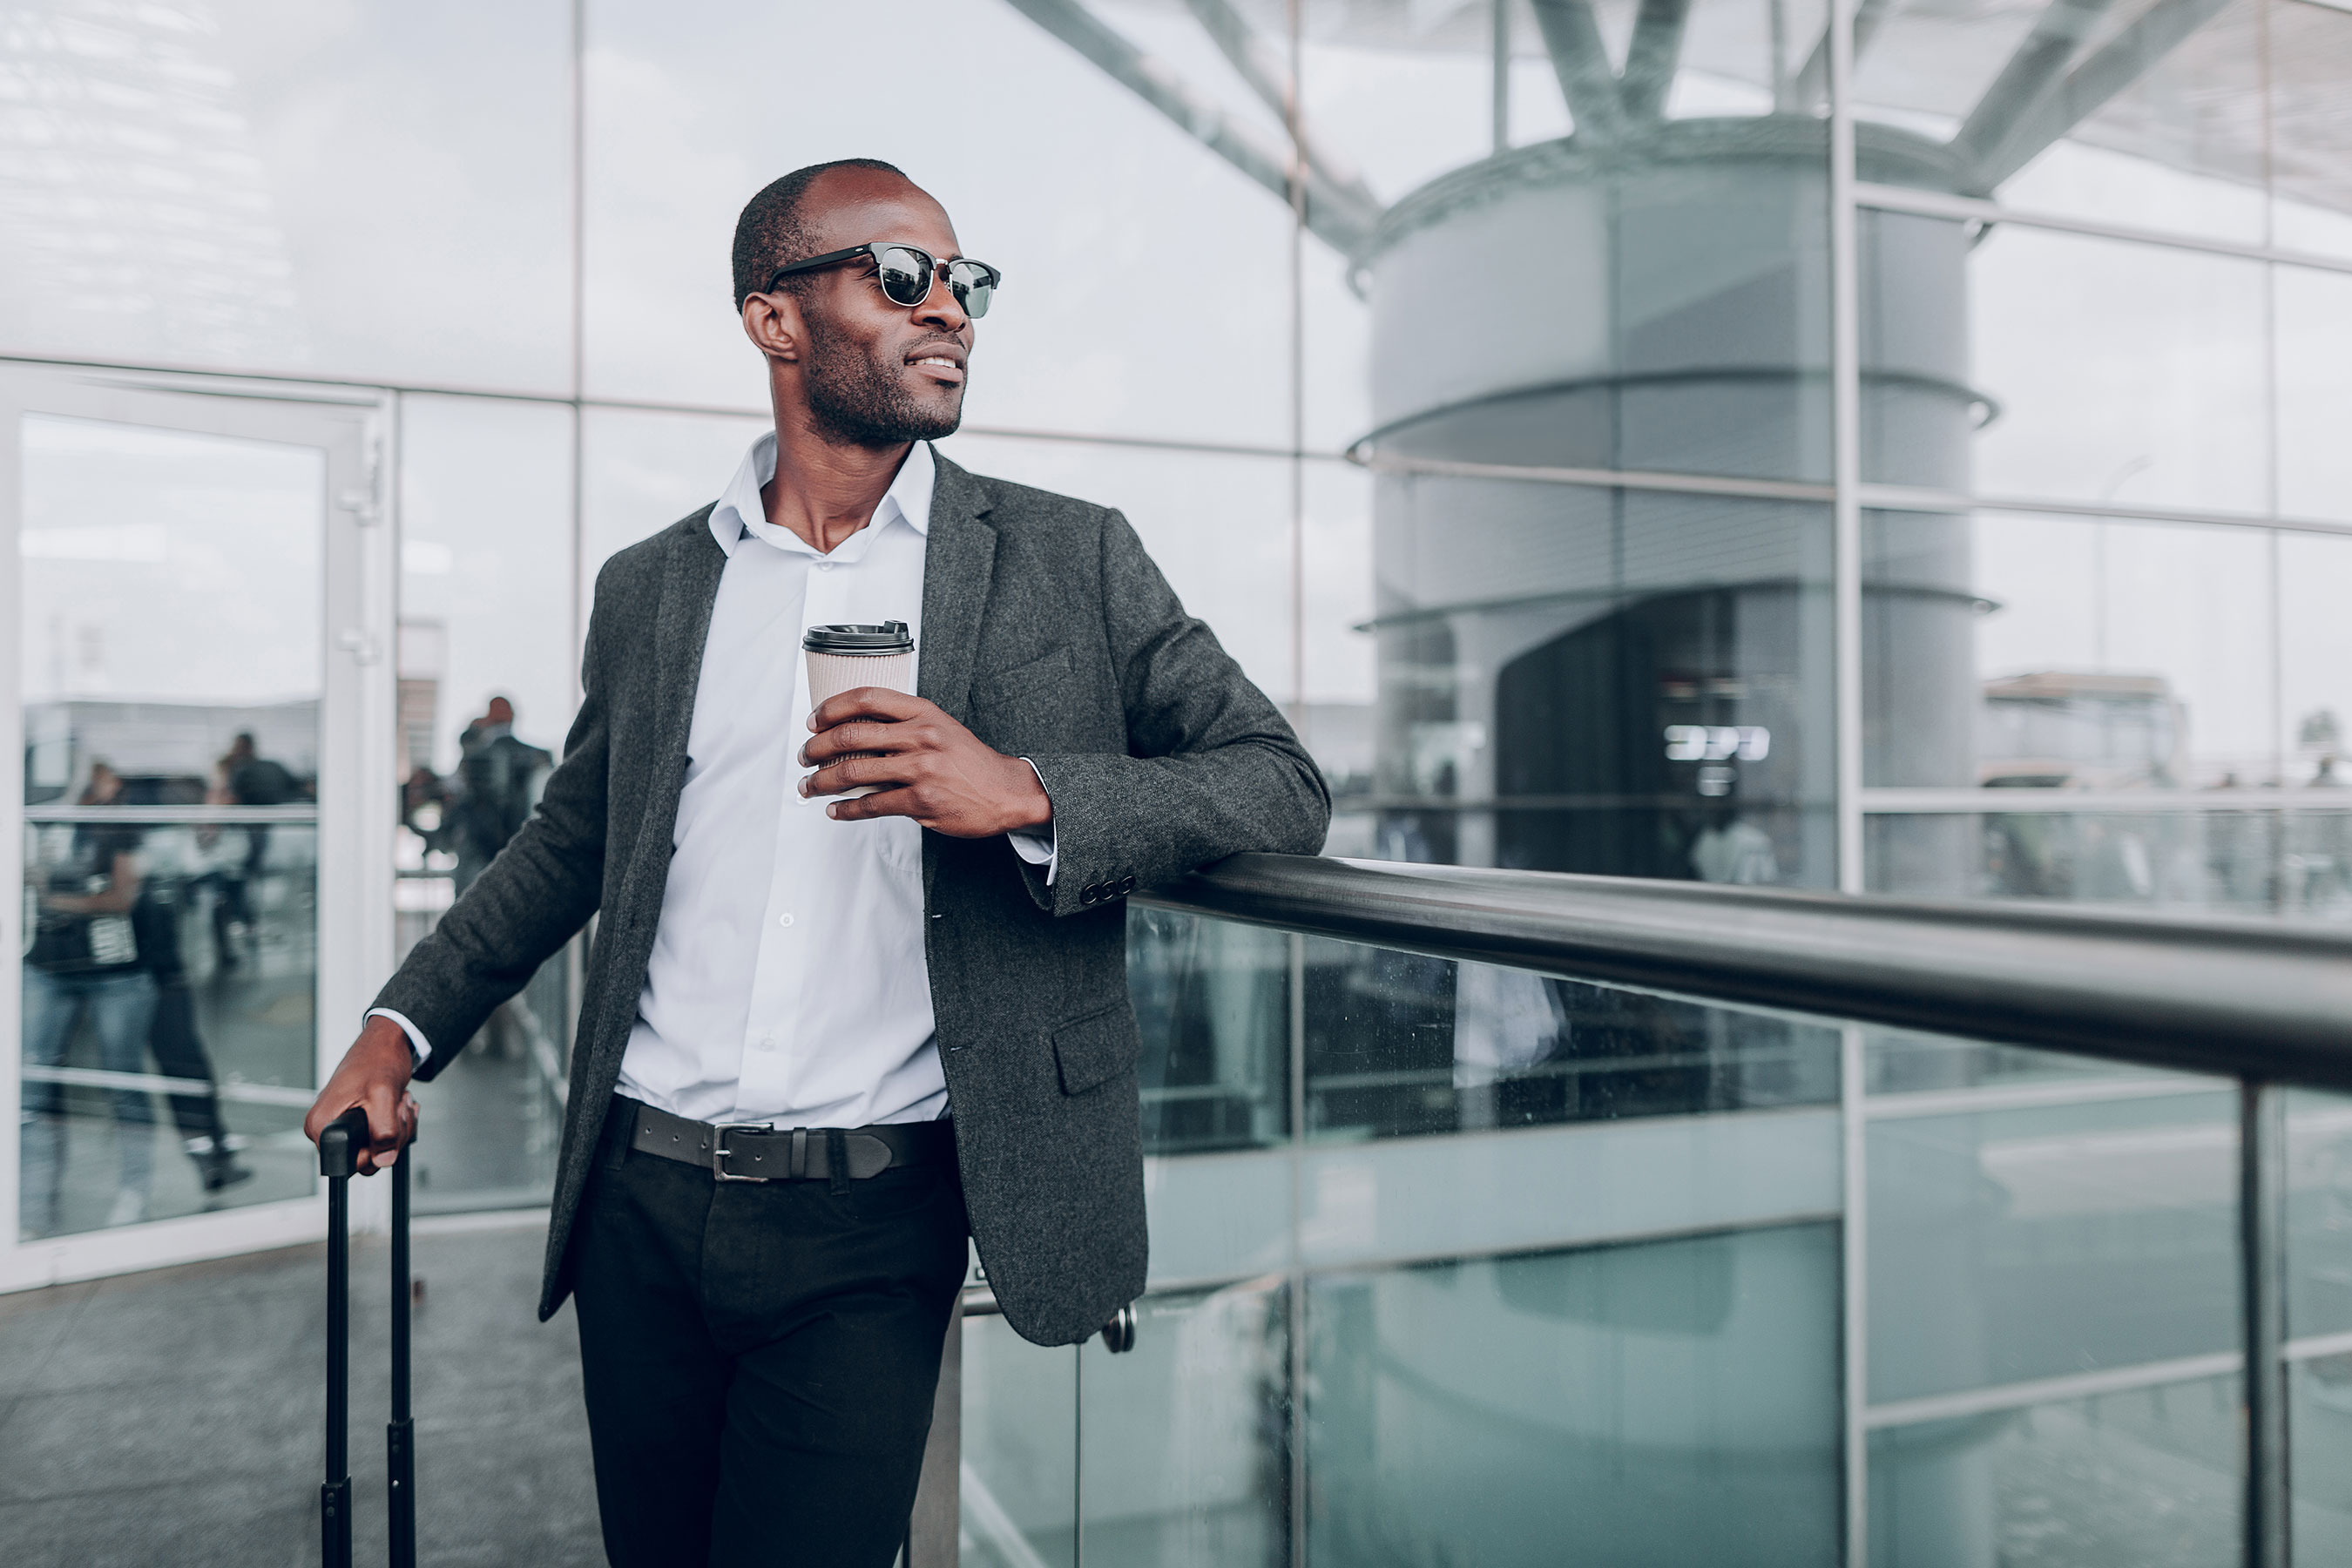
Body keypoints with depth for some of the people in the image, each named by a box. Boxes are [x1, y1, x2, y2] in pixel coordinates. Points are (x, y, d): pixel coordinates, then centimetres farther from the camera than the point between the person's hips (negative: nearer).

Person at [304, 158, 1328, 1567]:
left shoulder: (1073, 561, 0)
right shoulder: (650, 589, 8)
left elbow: (1286, 785, -4)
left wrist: (1030, 795, -19)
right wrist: (404, 1025, 12)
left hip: (872, 1236, -3)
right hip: (641, 1211, 4)